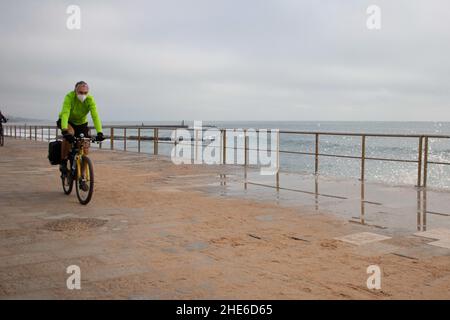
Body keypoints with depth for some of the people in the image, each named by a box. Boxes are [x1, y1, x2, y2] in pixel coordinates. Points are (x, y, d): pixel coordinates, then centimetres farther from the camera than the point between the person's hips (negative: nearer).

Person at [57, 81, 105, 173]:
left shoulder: (90, 99, -25)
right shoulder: (69, 97, -30)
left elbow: (95, 116, -32)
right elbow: (65, 114, -41)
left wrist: (100, 133, -44)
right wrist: (64, 130, -55)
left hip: (81, 123, 3)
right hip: (67, 122, -3)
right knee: (69, 133, -35)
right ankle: (63, 162, -20)